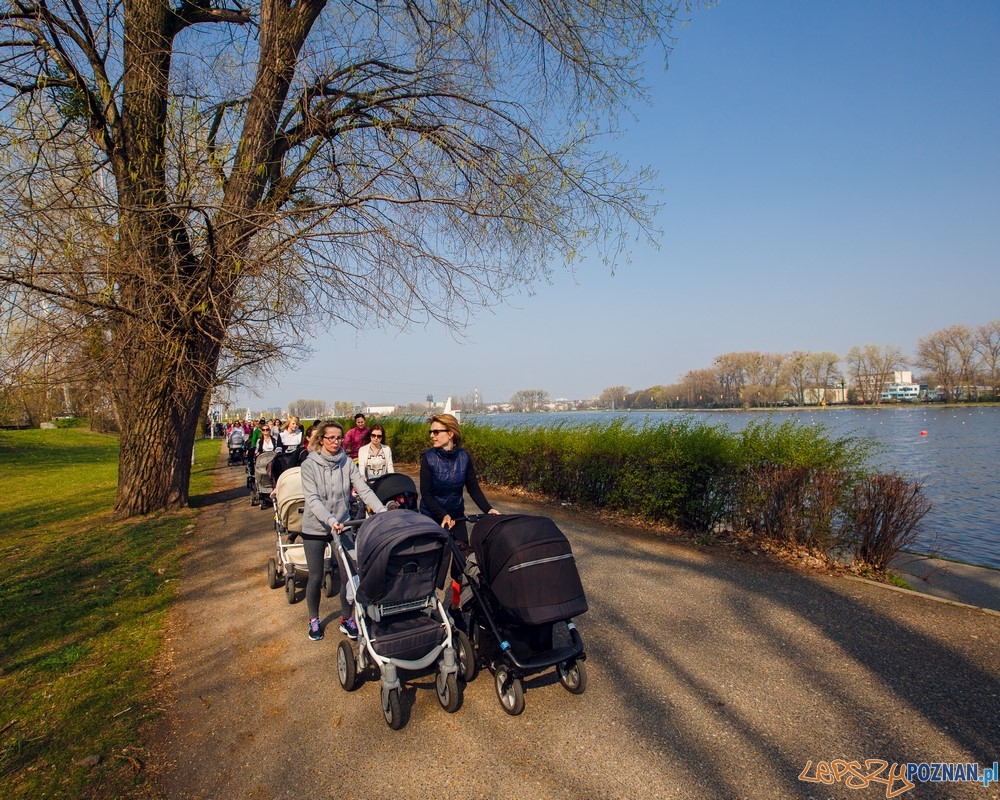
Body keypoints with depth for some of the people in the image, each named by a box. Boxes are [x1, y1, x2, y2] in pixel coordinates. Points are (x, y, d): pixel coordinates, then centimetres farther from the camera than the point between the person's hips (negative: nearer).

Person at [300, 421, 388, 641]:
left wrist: (382, 511, -24)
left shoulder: (347, 463, -4)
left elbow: (364, 489, -11)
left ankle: (347, 619, 26)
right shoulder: (309, 465, -12)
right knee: (316, 577, 11)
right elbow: (313, 499, -21)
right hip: (315, 528, -2)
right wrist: (330, 520, -36)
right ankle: (314, 620, 34)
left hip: (342, 526, 2)